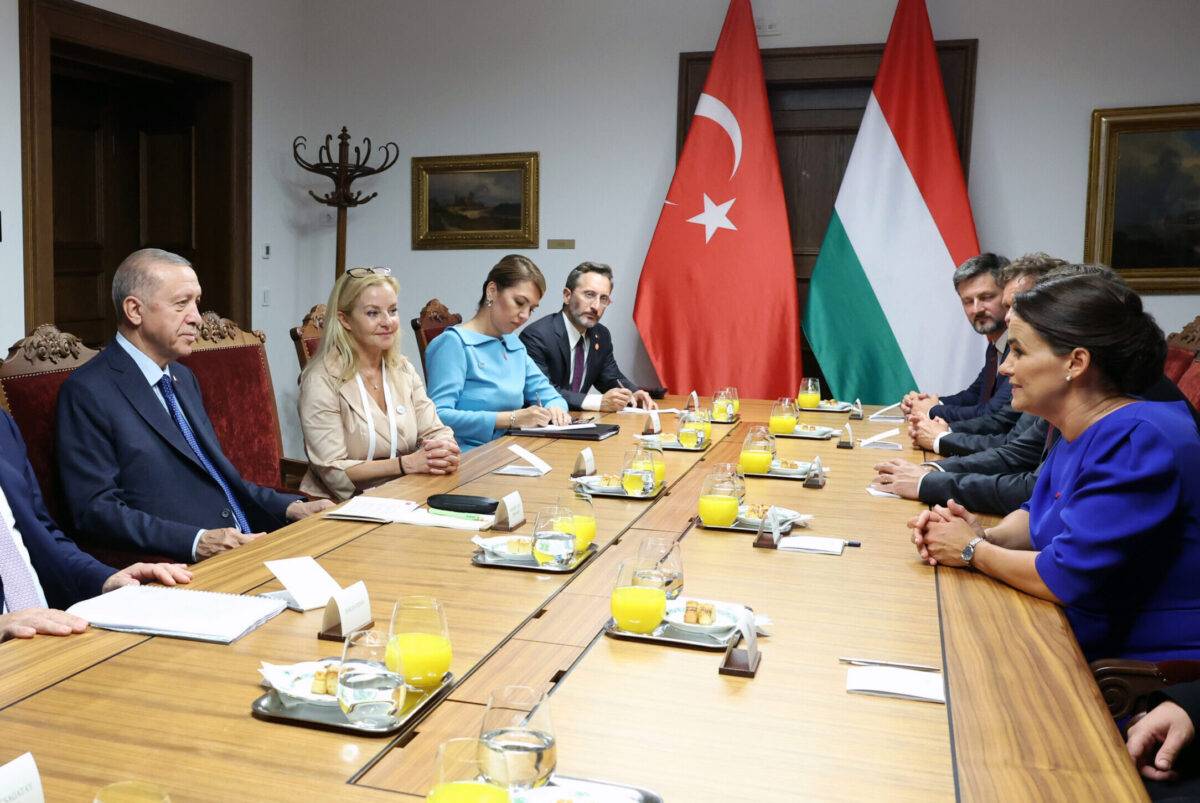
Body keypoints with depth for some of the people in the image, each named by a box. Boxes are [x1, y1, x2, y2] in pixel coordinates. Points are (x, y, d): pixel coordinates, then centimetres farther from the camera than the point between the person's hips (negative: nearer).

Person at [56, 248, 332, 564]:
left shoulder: (184, 378, 19)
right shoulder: (87, 392, -6)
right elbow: (95, 509, -12)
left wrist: (289, 507, 7)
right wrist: (196, 542, -24)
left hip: (247, 547, 8)